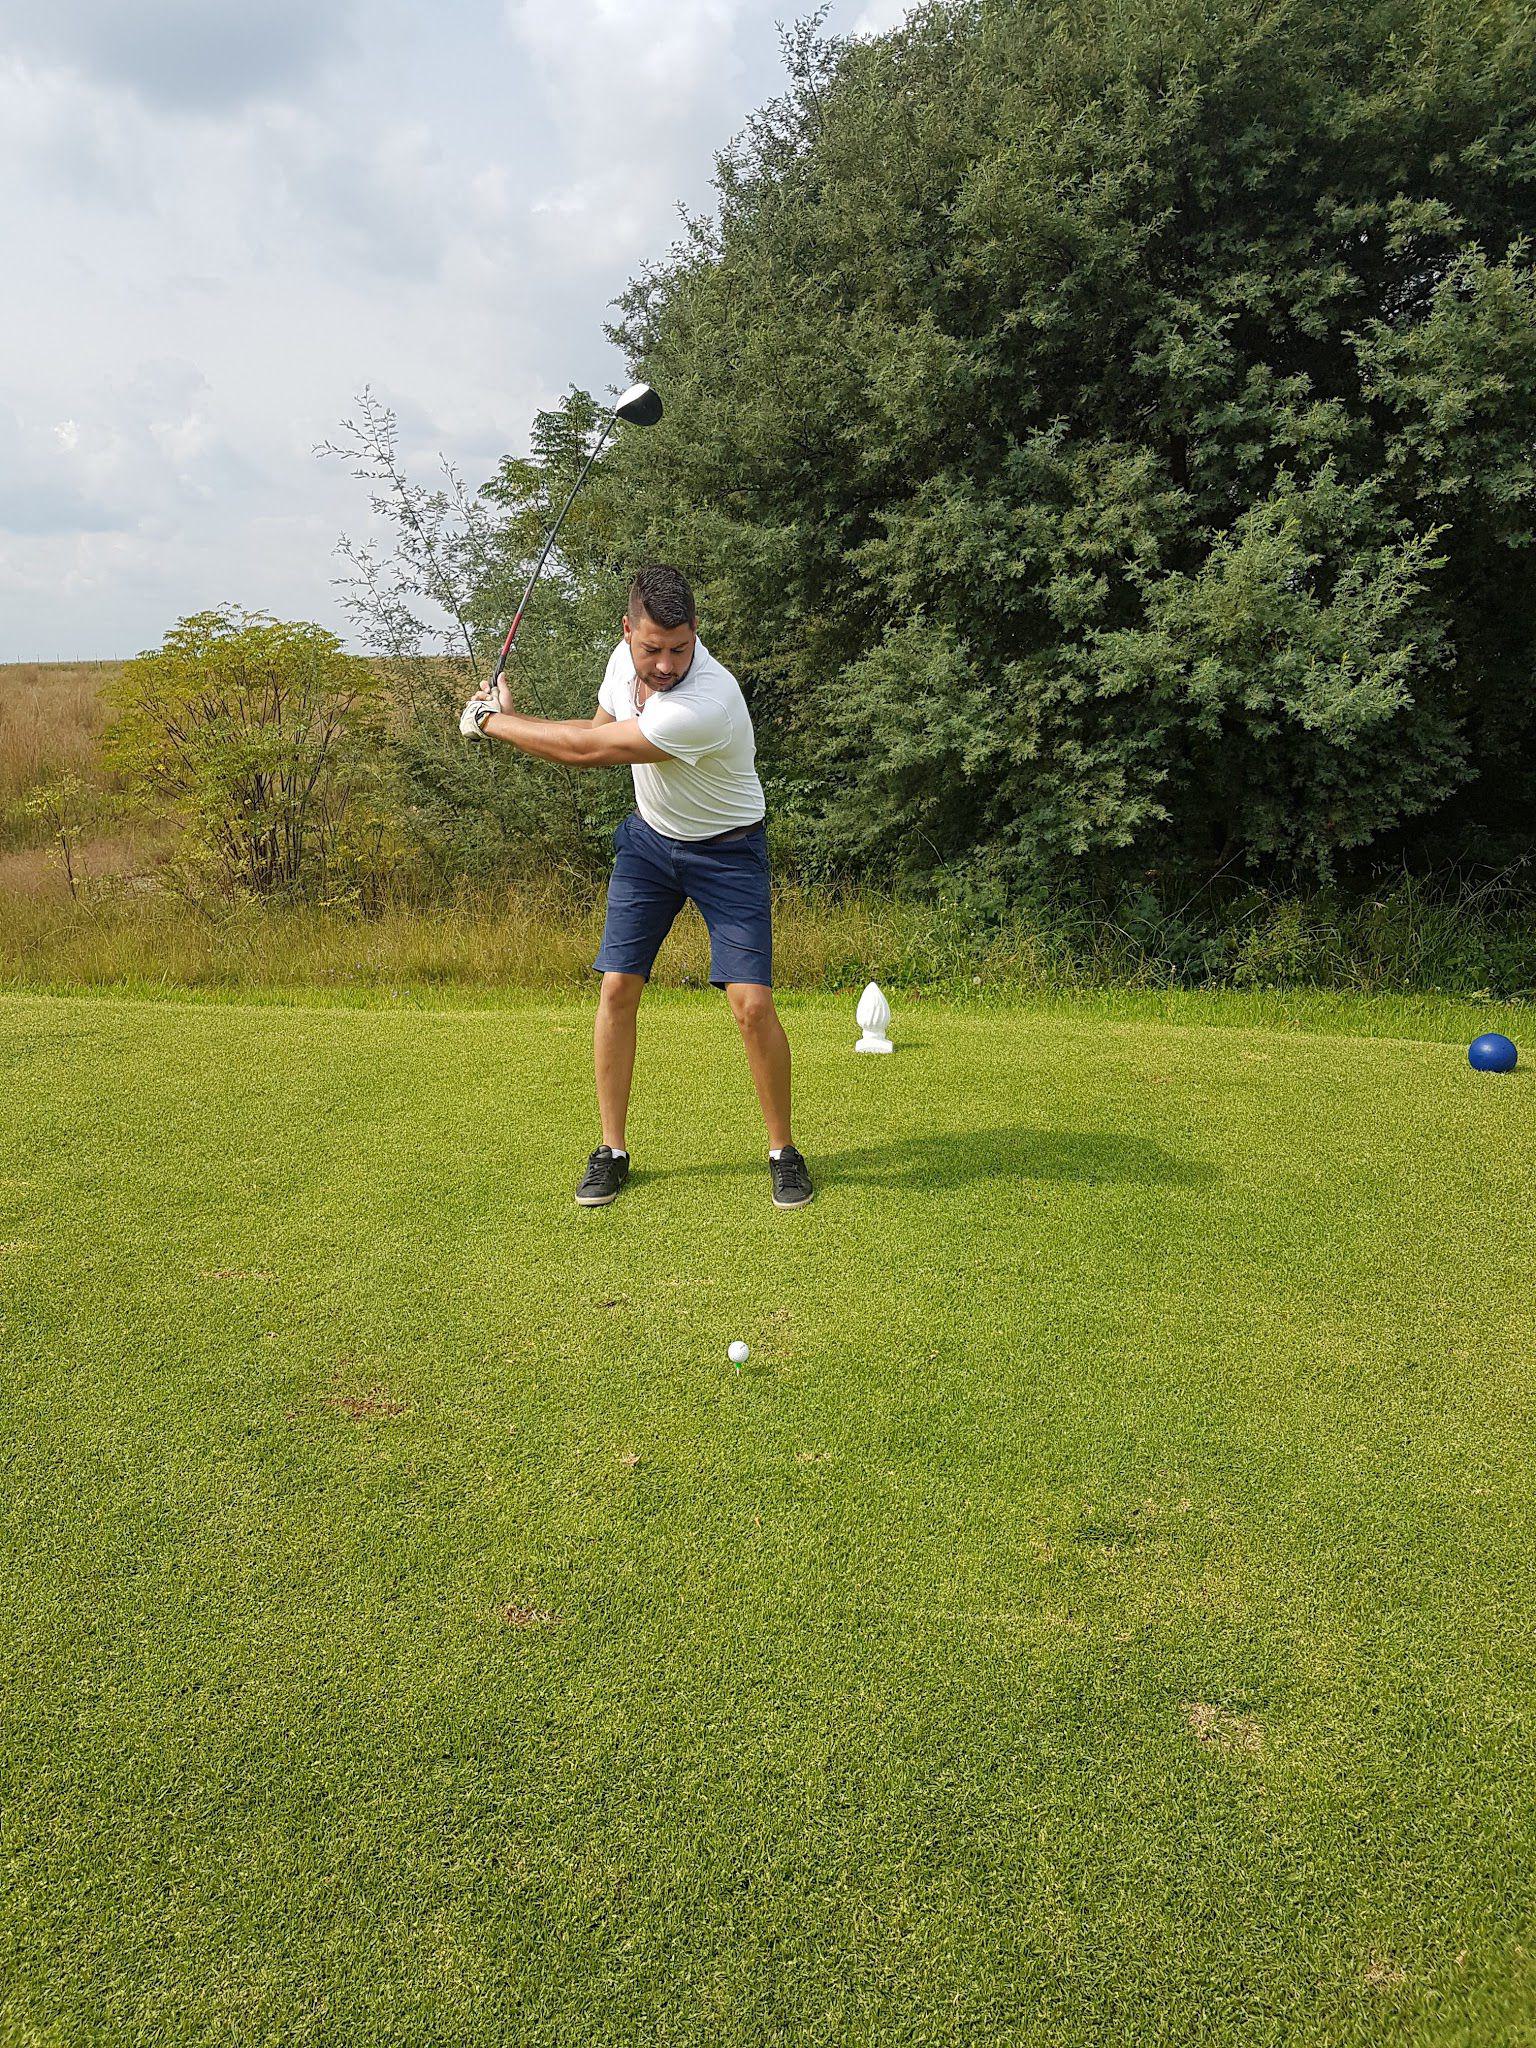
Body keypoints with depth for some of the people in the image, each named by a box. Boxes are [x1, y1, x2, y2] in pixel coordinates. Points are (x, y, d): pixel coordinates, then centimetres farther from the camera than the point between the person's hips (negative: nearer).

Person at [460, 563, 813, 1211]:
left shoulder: (706, 704, -36)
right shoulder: (625, 658, -11)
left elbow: (585, 751, -28)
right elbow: (597, 727, 11)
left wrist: (492, 721, -14)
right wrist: (513, 719, -4)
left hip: (727, 852, -6)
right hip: (650, 836, 6)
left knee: (752, 1003, -15)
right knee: (616, 988, -3)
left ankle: (783, 1149, 6)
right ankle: (613, 1150, 10)